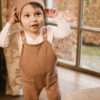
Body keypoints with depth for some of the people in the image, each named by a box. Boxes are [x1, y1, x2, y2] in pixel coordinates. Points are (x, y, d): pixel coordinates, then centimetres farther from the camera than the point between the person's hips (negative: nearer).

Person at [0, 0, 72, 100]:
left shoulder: (49, 31, -14)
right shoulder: (19, 36, -16)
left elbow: (66, 31, -16)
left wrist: (57, 17, -23)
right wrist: (9, 23, -24)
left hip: (50, 76, 0)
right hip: (30, 80, 0)